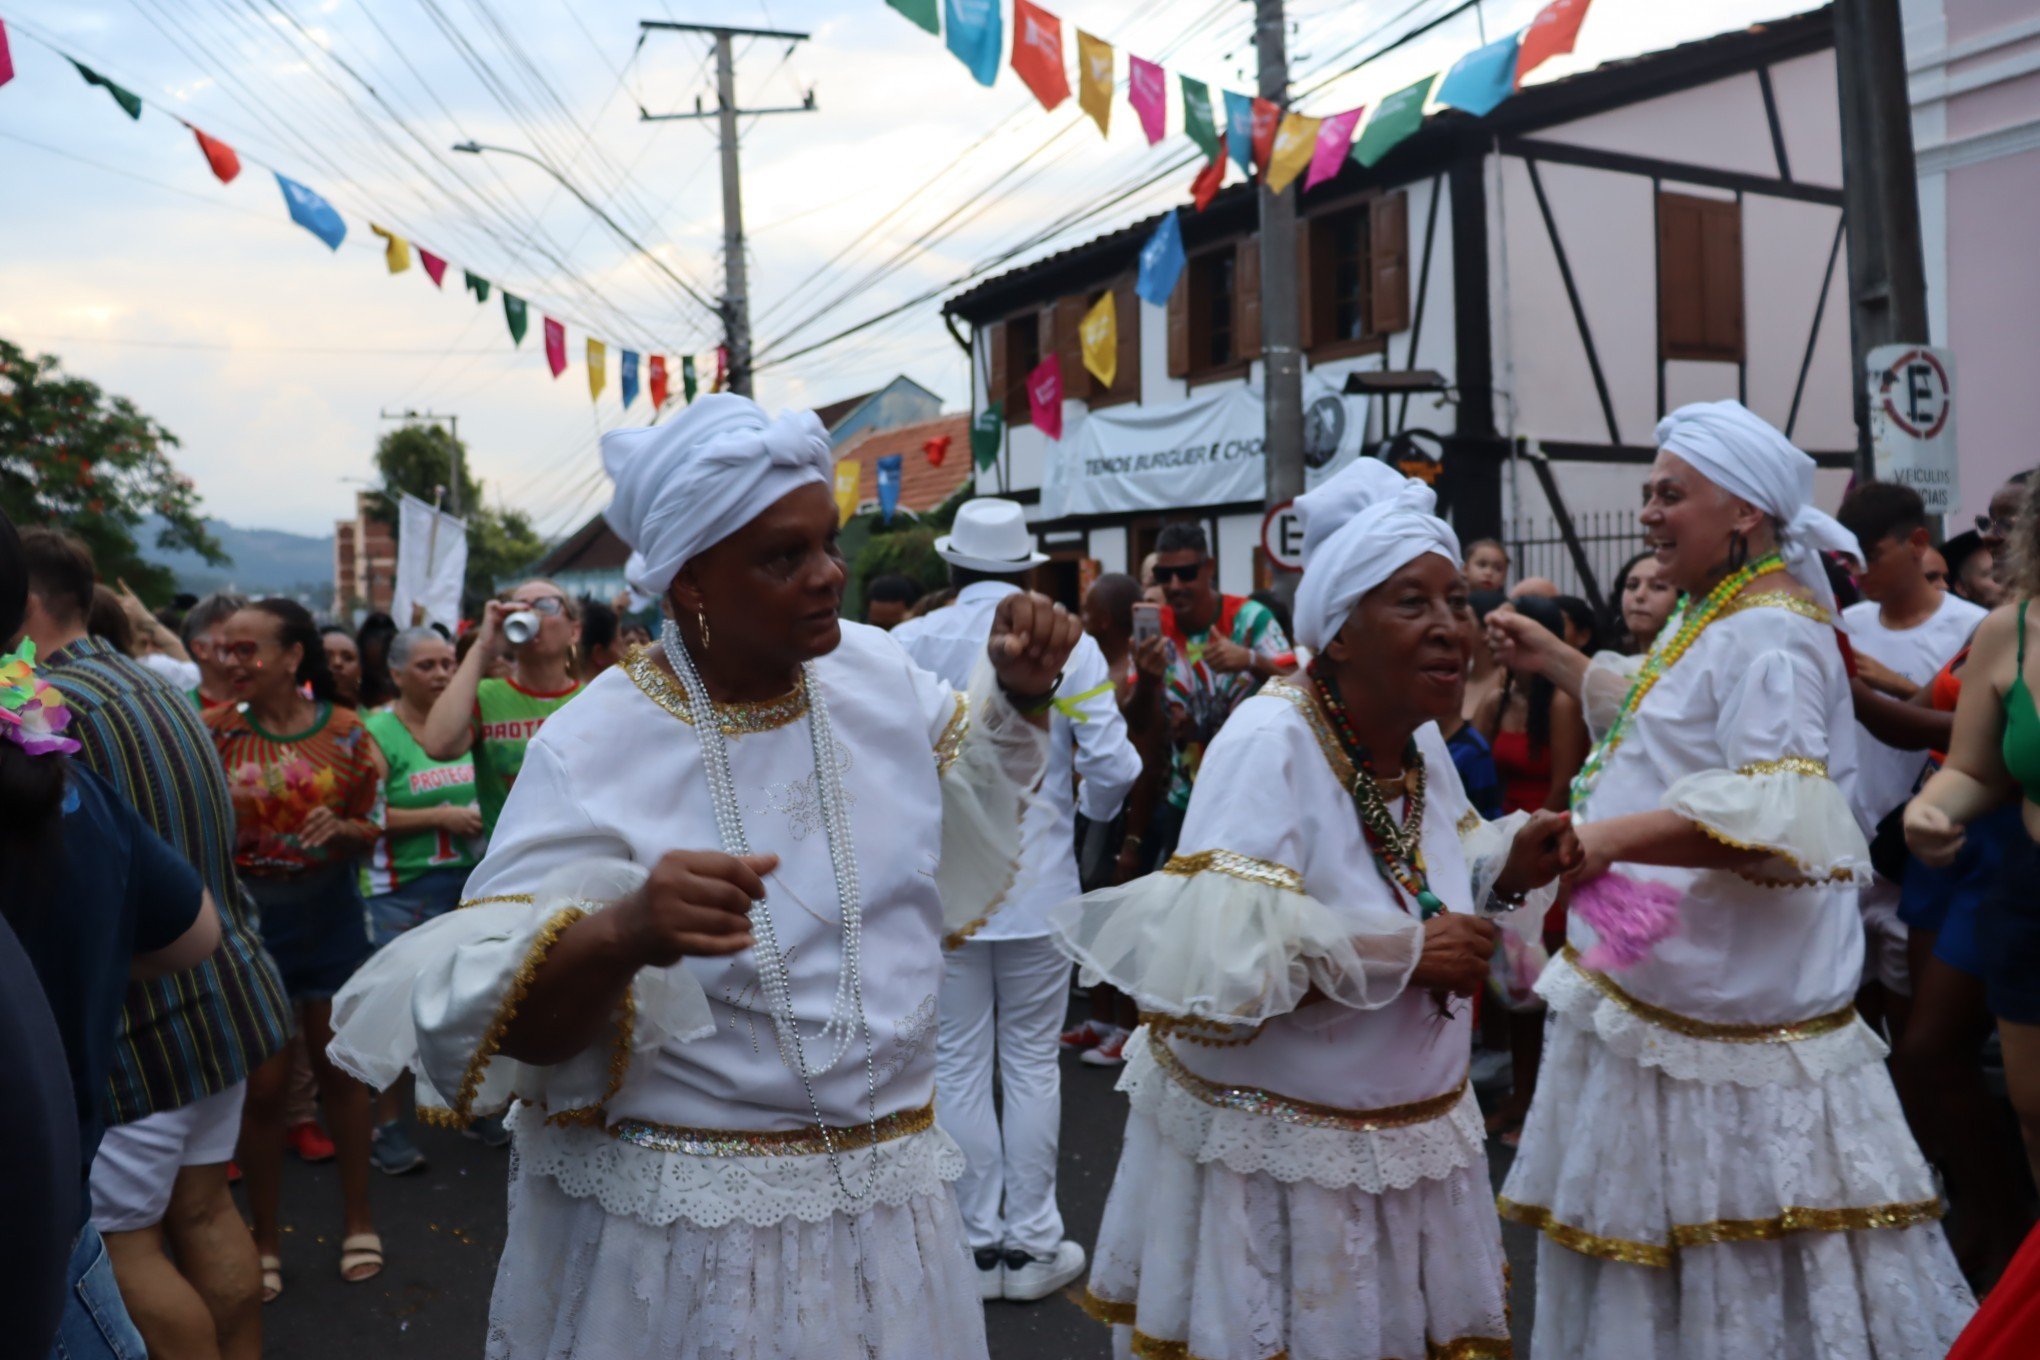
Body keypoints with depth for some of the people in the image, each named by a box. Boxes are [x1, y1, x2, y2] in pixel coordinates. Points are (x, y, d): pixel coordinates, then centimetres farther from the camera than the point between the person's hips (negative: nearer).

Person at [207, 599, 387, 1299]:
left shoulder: (345, 731, -4)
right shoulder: (216, 731, -5)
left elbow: (373, 826, 2)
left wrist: (340, 827, -19)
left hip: (329, 917, 1)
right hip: (248, 920, 0)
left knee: (339, 1070, 12)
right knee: (262, 1085, 4)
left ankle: (358, 1218, 29)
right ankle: (266, 1238, 23)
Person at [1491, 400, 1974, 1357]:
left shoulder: (1768, 634, -17)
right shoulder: (1717, 618, 15)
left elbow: (1783, 813, -30)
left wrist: (1612, 836, -39)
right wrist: (1556, 660, 30)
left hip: (1726, 998, -10)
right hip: (1663, 976, 10)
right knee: (1646, 1221, 18)